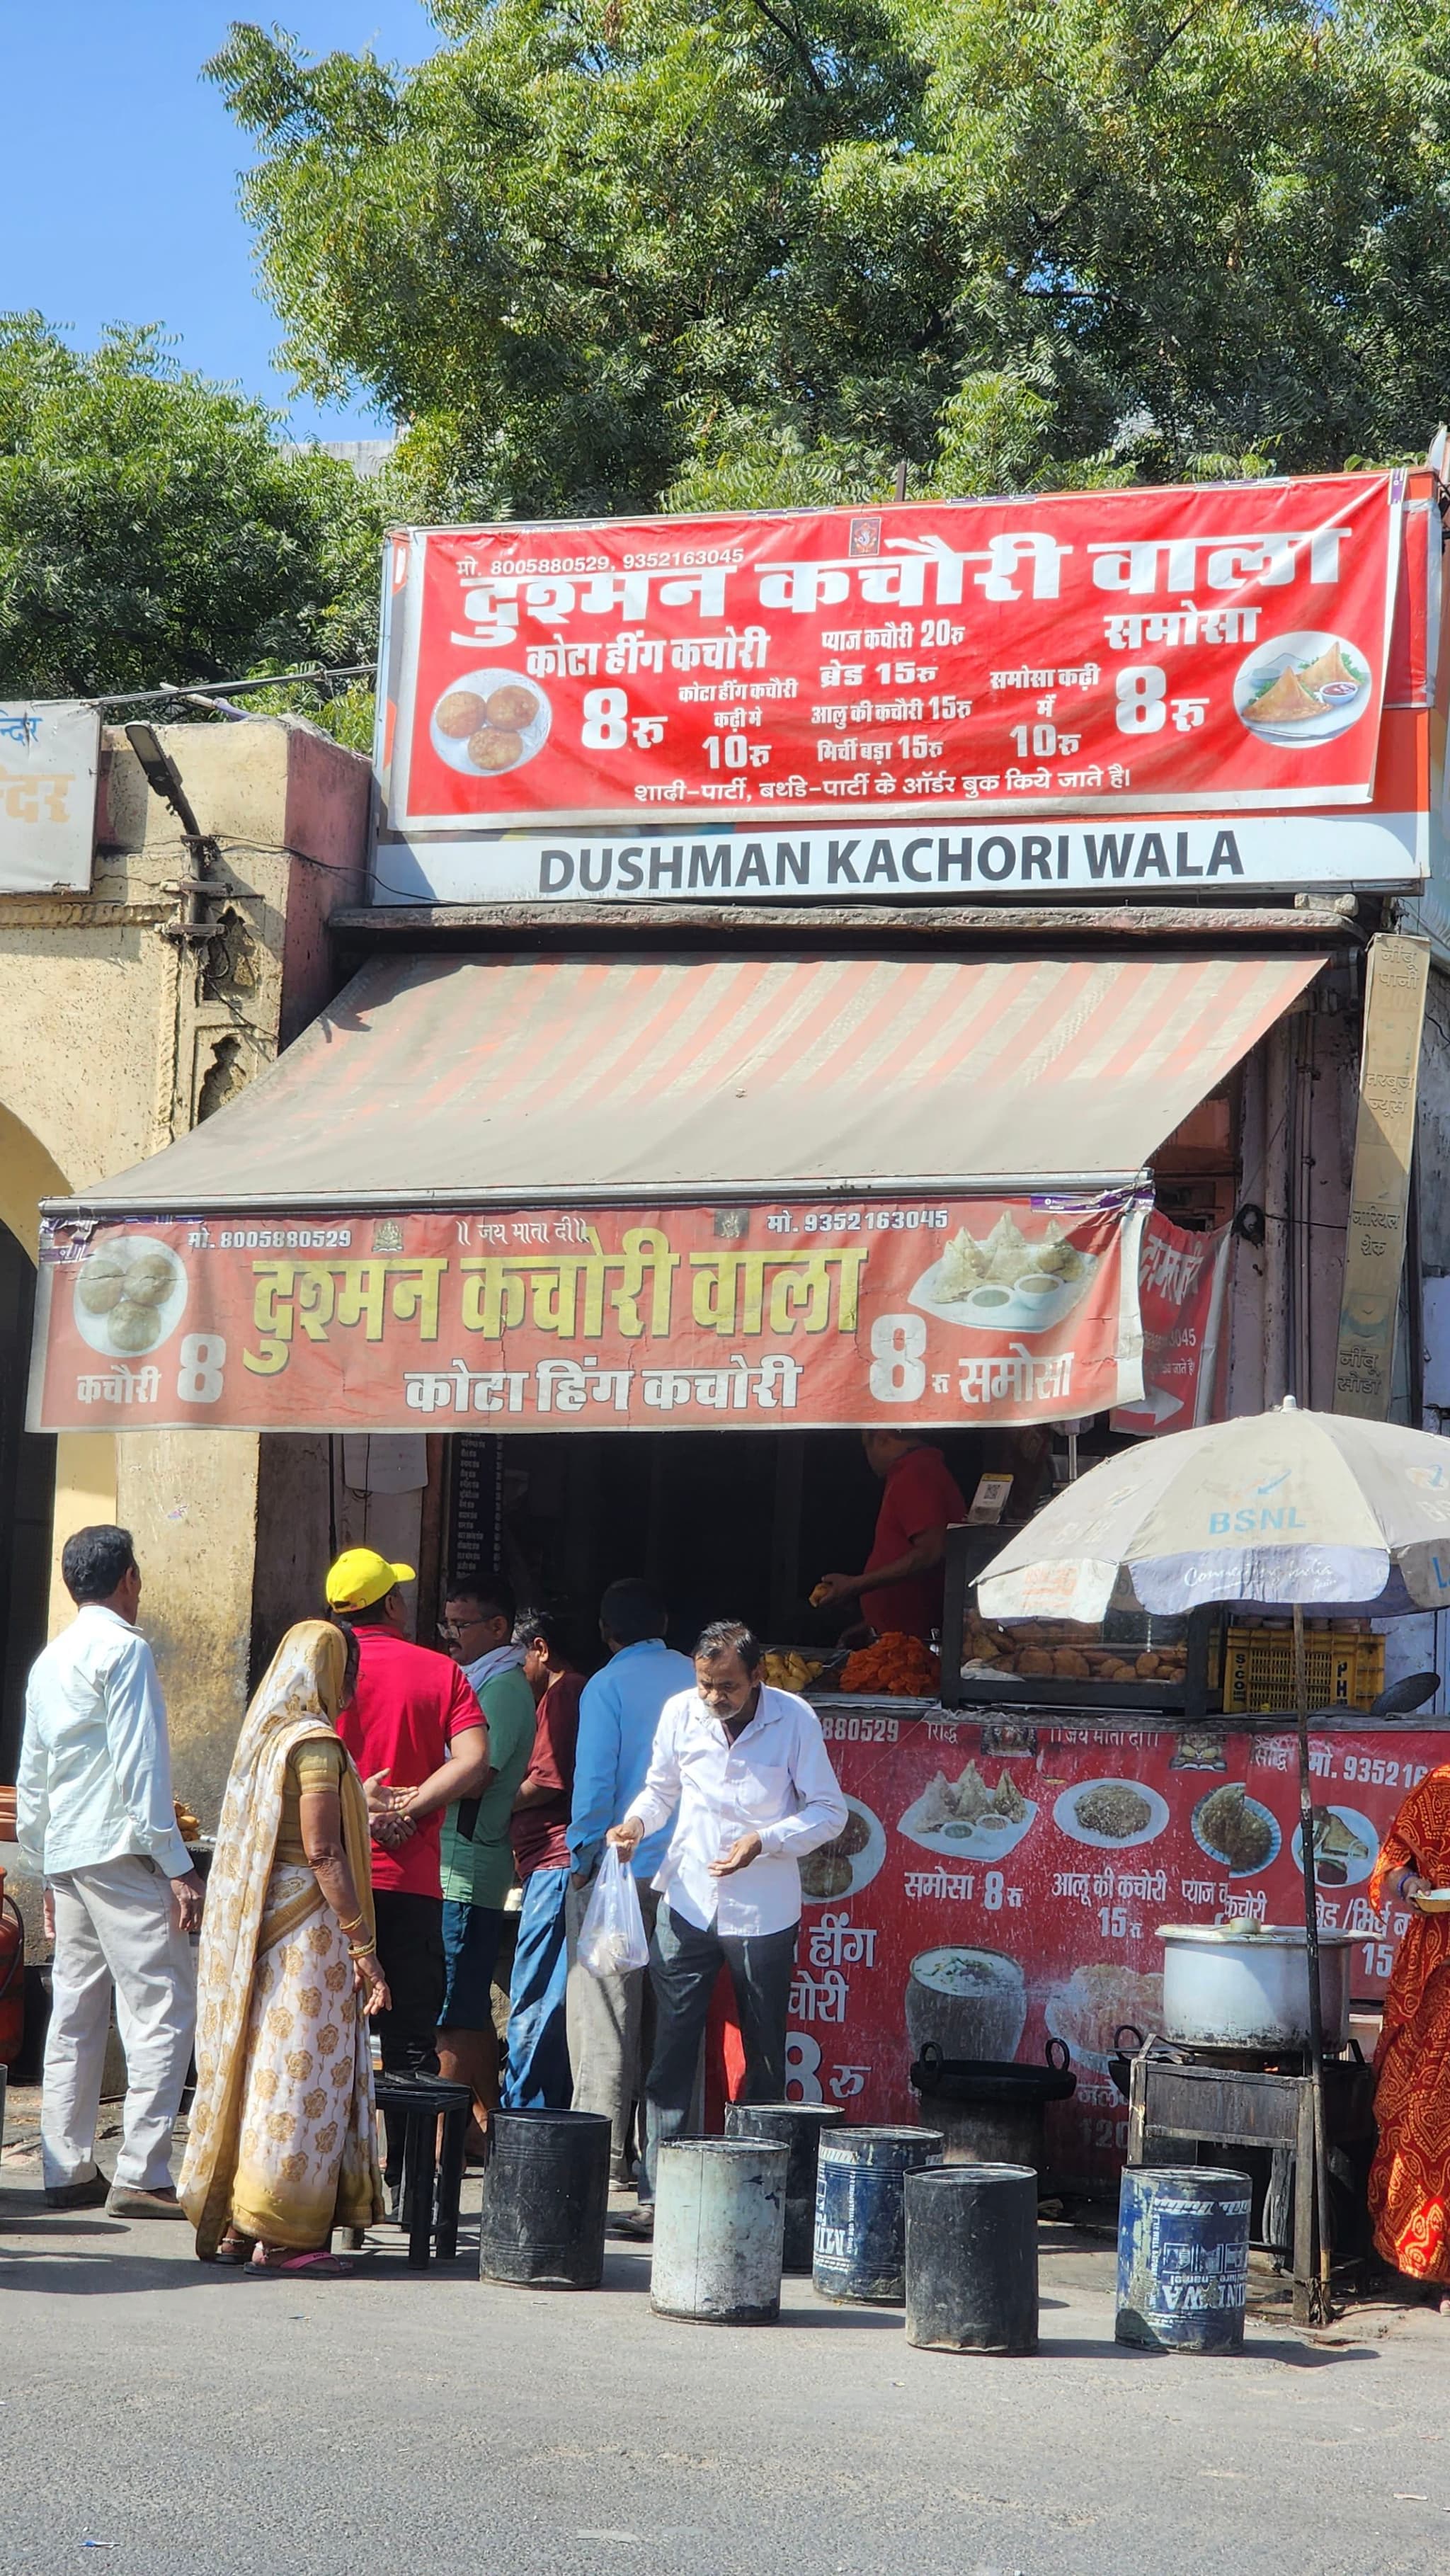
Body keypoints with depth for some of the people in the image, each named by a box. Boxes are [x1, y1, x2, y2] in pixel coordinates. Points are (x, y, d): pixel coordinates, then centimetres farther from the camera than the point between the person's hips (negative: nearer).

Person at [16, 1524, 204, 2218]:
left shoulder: (49, 1660, 18)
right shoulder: (124, 1649, -7)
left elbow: (31, 1777, 20)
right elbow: (139, 1765, -15)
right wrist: (177, 1865, -16)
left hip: (65, 1852, 9)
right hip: (121, 1848, -9)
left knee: (75, 2012, 10)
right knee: (163, 2008, -9)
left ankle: (68, 2172, 10)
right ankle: (140, 2174, -14)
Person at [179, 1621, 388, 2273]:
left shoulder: (262, 1736, 13)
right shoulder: (316, 1743, -12)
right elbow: (323, 1853, -17)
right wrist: (363, 1945, -16)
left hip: (251, 1926, 9)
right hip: (307, 1927, -9)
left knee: (254, 2068, 11)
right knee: (299, 2075, -5)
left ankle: (230, 2225, 14)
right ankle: (280, 2236, -3)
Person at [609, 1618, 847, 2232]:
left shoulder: (794, 1720, -10)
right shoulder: (681, 1712, -2)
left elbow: (829, 1810, -5)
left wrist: (763, 1842, -19)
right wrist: (637, 1821, -9)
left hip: (763, 1911, -2)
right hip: (687, 1900, 2)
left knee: (764, 2055, 6)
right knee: (672, 2047, -1)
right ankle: (662, 2186, 6)